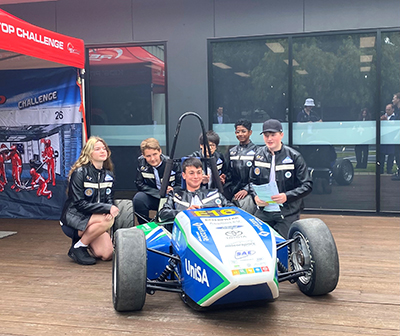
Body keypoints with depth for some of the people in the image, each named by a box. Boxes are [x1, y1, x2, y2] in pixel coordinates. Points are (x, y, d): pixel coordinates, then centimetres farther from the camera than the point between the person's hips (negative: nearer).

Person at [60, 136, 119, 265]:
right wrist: (107, 208, -24)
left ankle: (81, 237, 16)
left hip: (93, 218, 6)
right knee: (106, 221, -33)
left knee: (107, 254, -13)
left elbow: (109, 199, 8)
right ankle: (77, 248, -13)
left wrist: (110, 211, -18)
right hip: (73, 217, -6)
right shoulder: (80, 172, -13)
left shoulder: (108, 175, 8)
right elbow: (79, 204, -18)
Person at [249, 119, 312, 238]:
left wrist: (287, 196, -21)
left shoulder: (294, 157, -5)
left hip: (288, 214, -3)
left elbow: (307, 186, -6)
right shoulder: (258, 155, 7)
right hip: (263, 212, 3)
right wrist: (255, 196, -5)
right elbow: (252, 181, 16)